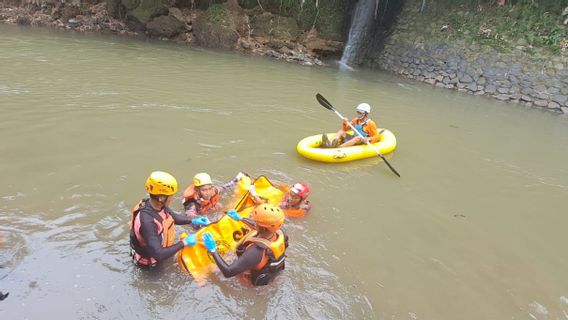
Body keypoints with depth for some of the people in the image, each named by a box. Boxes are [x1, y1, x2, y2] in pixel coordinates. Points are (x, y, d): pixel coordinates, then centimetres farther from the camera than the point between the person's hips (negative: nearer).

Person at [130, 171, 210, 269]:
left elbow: (173, 217, 8)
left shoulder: (158, 205, -15)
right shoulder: (147, 221, -39)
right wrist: (184, 243, -32)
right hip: (150, 264, -7)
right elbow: (158, 255, -39)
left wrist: (193, 221, -3)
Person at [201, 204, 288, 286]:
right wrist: (240, 218, 11)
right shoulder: (279, 232, -25)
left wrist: (213, 250, -30)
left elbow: (228, 273, -40)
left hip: (256, 281, -6)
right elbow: (259, 228, 0)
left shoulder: (257, 251, -46)